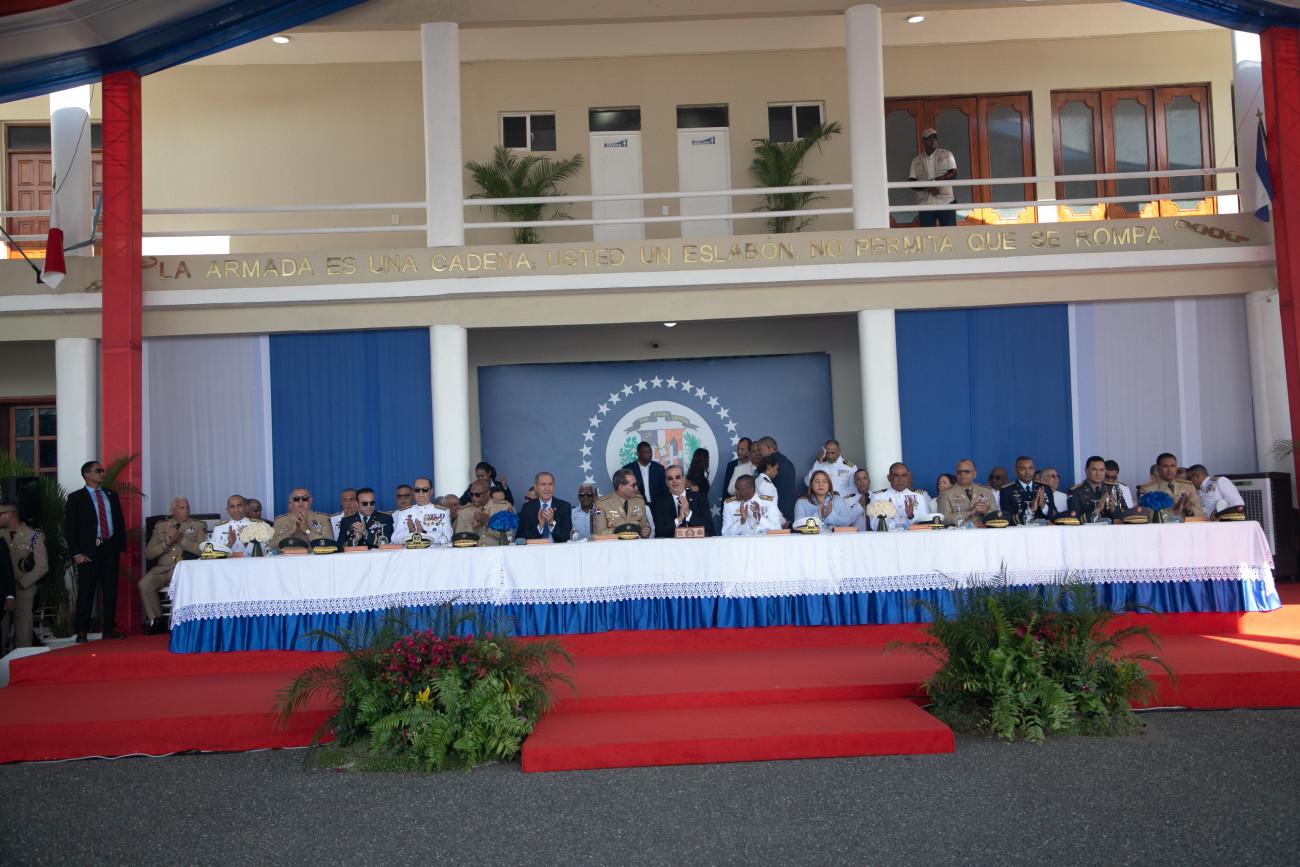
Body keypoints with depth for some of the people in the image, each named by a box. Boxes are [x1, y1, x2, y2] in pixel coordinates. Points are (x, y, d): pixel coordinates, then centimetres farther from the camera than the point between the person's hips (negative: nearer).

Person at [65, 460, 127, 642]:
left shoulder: (111, 495, 15)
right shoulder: (76, 497, 1)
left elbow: (120, 522, 17)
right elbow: (69, 528, -2)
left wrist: (121, 546, 8)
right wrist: (76, 554, -10)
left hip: (110, 549, 4)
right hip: (88, 551, -4)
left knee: (111, 590, 5)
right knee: (86, 591, -1)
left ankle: (109, 628, 13)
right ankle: (81, 632, 7)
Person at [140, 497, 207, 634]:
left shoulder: (199, 525, 14)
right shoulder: (160, 526, 20)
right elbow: (148, 553, 11)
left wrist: (181, 539, -11)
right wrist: (167, 543, -4)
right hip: (162, 569, 3)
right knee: (144, 584, -27)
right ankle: (156, 621, -9)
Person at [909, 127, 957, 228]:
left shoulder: (946, 154, 11)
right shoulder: (916, 160, 13)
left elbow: (953, 174, -1)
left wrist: (934, 181, -15)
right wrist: (928, 187, -15)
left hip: (946, 203, -1)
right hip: (925, 204, 1)